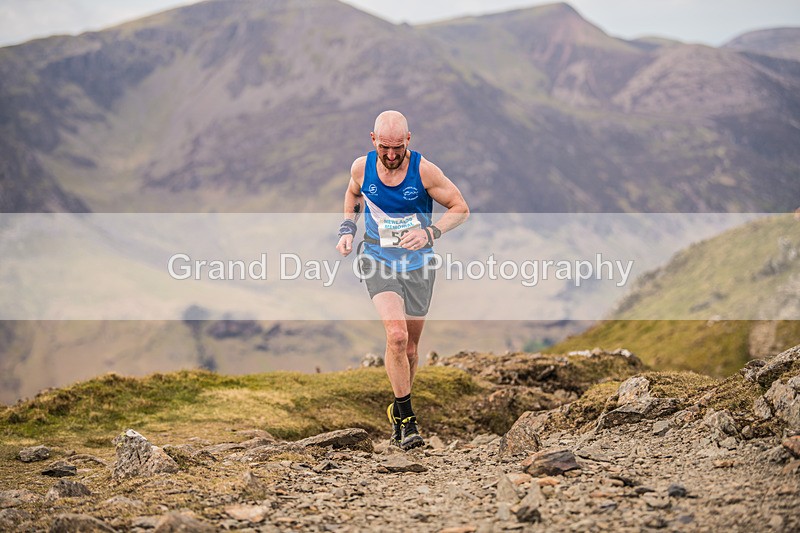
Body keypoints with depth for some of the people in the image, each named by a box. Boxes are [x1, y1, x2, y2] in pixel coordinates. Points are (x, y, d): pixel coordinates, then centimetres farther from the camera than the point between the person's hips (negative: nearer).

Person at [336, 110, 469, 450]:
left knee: (409, 348, 9)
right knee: (396, 335, -22)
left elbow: (461, 209, -7)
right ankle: (406, 420, -11)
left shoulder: (424, 170, -13)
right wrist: (348, 228, 5)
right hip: (378, 260, 0)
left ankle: (398, 410, 35)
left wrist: (430, 233, -23)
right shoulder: (362, 167, -6)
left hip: (418, 263, 0)